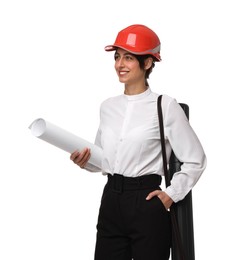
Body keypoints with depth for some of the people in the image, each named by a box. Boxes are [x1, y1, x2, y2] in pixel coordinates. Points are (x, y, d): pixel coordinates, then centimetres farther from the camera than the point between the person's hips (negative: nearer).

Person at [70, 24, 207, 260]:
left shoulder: (165, 106, -8)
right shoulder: (108, 106, 9)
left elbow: (195, 160, -3)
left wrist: (172, 194, -8)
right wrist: (85, 161, -1)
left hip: (147, 204, -5)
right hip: (111, 201, 5)